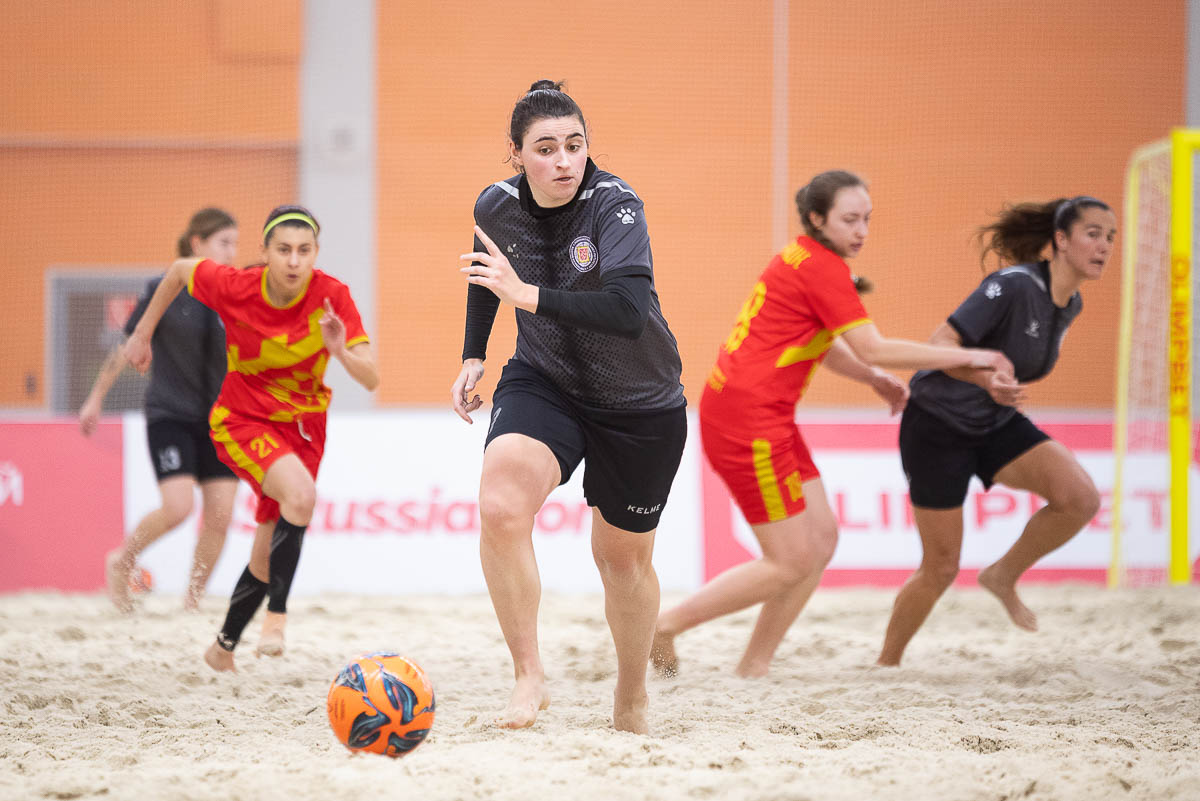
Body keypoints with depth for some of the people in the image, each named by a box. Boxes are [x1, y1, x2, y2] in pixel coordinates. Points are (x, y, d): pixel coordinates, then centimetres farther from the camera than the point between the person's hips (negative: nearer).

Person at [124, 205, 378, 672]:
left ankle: (223, 648, 33)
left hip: (302, 423, 3)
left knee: (267, 556, 11)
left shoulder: (332, 296, -20)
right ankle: (276, 616, -25)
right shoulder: (235, 287, -22)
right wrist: (143, 333, 7)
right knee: (301, 494, -33)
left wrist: (341, 352, -42)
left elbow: (371, 380, -22)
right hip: (242, 419, -3)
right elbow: (179, 270, -1)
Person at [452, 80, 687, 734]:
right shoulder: (496, 206, -10)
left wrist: (529, 295, -43)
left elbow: (629, 313, -40)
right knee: (500, 508, -27)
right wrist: (473, 356, 11)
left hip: (639, 403, -2)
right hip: (543, 383, 2)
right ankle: (529, 678, -16)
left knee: (623, 556, 12)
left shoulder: (616, 206, -25)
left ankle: (631, 697, 38)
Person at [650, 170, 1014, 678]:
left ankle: (753, 669, 11)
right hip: (747, 420, -10)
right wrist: (966, 357, -12)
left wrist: (875, 379, 13)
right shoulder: (822, 268, -15)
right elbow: (873, 349, -19)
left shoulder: (804, 260, 15)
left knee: (821, 538, 8)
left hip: (766, 417, 10)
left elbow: (819, 344, 27)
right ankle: (666, 625, 3)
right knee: (790, 564, -6)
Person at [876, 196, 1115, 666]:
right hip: (938, 427, -7)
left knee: (1081, 499, -18)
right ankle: (886, 664, 21)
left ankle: (1004, 576, 5)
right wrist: (986, 381, -45)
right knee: (941, 569, -1)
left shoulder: (1069, 304, 0)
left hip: (996, 425, 7)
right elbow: (942, 343, -30)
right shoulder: (1013, 286, -25)